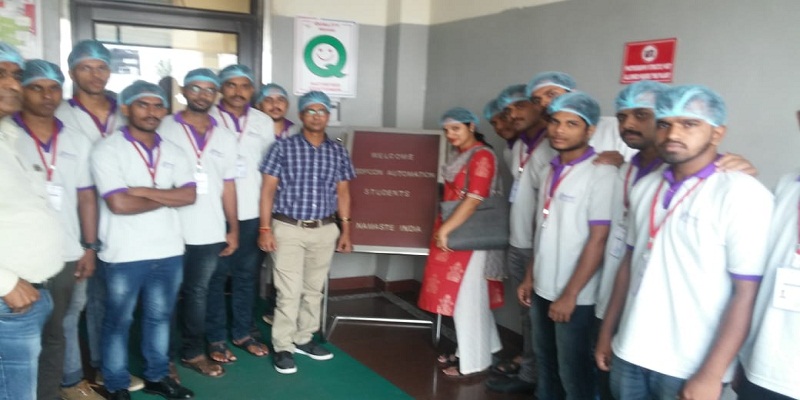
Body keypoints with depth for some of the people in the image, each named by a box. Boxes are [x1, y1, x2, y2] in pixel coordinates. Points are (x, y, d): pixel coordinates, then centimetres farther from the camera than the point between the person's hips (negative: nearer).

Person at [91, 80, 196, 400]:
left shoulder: (173, 152, 6)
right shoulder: (107, 150, -9)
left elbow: (190, 195, -5)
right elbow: (118, 203, -20)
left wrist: (143, 191, -15)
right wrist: (167, 197, -8)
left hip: (169, 251, 5)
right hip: (125, 255, -4)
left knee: (159, 317, 17)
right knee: (118, 322, 11)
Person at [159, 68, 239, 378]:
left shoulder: (225, 138, 9)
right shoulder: (164, 129, -3)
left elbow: (228, 186, 11)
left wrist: (233, 228, 8)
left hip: (210, 233, 3)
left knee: (197, 293, 12)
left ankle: (193, 352, 24)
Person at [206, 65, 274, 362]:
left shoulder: (264, 122, 8)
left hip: (252, 211, 3)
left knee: (247, 274, 12)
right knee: (215, 276, 5)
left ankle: (242, 332, 26)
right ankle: (216, 338, 16)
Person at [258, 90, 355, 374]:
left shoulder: (338, 153, 6)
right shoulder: (283, 148, -4)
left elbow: (342, 192, 10)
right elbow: (268, 189, -4)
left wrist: (345, 230, 7)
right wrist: (265, 228, -10)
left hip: (325, 231, 4)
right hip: (288, 229, -4)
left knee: (314, 289, 13)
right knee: (289, 291, -3)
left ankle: (303, 339, 28)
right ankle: (282, 347, 11)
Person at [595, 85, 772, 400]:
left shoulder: (742, 194, -12)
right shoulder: (644, 188, 5)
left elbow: (745, 294, -14)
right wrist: (607, 331, 11)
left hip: (690, 369, -5)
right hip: (629, 354, 5)